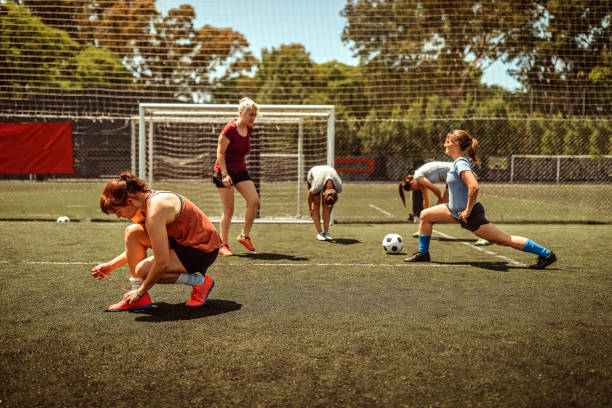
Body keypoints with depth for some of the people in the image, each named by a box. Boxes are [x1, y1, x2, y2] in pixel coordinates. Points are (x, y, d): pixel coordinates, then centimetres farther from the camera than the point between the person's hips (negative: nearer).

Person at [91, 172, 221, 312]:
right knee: (132, 232, -1)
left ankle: (200, 281, -2)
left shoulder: (154, 211, -27)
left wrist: (140, 291, -14)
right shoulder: (144, 201, 2)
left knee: (144, 270, -19)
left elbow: (162, 263, -26)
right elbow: (135, 248, 18)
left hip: (203, 249, -10)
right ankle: (139, 299, 1)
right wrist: (111, 265, 13)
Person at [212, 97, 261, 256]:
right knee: (229, 209, -5)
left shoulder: (249, 129, 5)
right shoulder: (229, 129, -17)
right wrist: (225, 174, -21)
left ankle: (244, 235, 8)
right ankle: (223, 245, 8)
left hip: (241, 170, 7)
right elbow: (220, 153, -15)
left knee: (254, 201, -8)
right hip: (225, 172, -7)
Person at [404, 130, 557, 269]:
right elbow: (472, 177, 25)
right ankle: (423, 253, 19)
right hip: (456, 210, 10)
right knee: (425, 215, 10)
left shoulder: (461, 163, -21)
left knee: (504, 239, -3)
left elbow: (474, 187, -34)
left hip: (469, 214, -10)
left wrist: (468, 210, -24)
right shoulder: (459, 161, 8)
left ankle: (546, 254, 6)